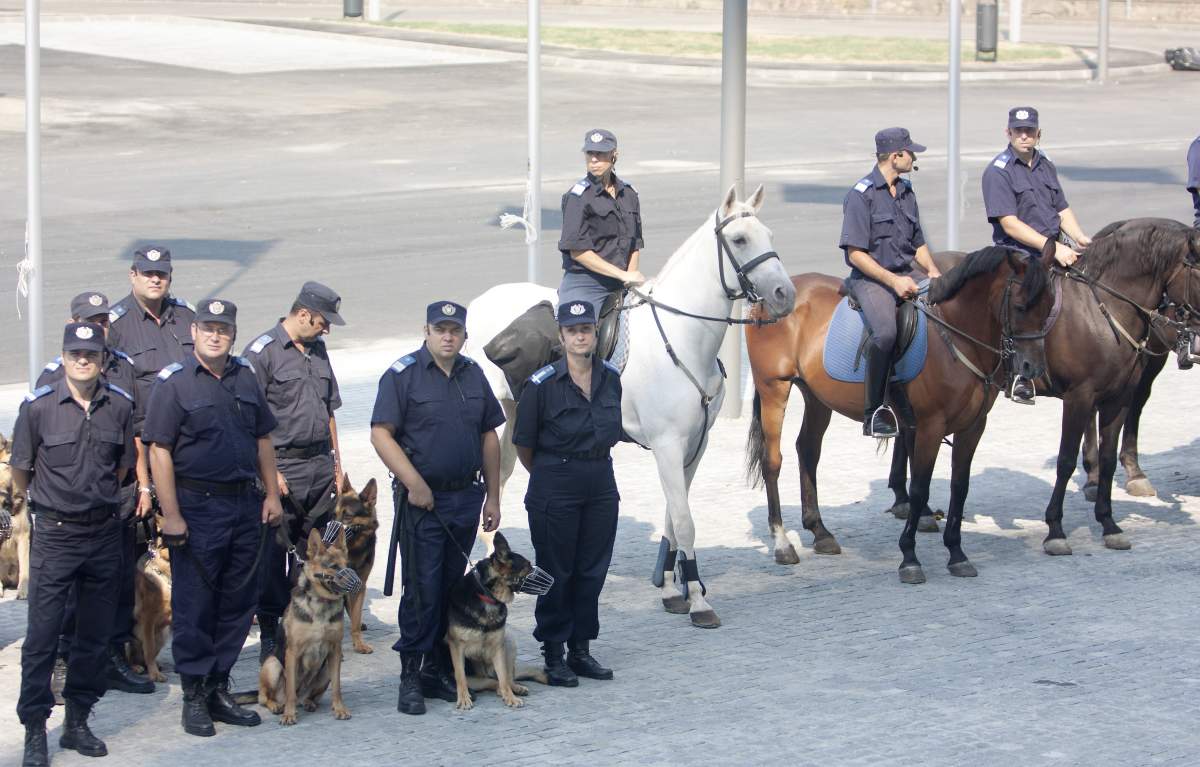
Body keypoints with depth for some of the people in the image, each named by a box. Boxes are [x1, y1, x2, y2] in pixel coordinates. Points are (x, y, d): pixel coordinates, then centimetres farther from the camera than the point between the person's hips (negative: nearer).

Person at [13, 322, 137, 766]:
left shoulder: (120, 406, 0)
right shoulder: (38, 406, -9)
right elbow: (20, 472, 3)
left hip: (104, 532, 3)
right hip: (55, 534, -3)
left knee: (96, 633, 9)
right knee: (42, 634, -4)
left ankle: (78, 722, 21)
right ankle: (34, 731, 2)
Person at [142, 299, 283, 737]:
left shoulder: (245, 378, 11)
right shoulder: (174, 383, -7)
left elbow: (263, 438, 19)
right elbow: (160, 450, -11)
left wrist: (272, 494, 12)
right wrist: (170, 515, -16)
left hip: (244, 504, 6)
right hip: (198, 507, -6)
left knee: (237, 601, 9)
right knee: (194, 604, -1)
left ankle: (219, 688, 20)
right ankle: (194, 696, 7)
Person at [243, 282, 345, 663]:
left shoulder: (318, 351, 16)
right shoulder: (263, 352, -8)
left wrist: (336, 464, 19)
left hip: (320, 465, 7)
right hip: (282, 467, -7)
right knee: (273, 556, -3)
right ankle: (271, 636, 4)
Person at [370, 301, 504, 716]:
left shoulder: (473, 376, 12)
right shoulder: (403, 375, -7)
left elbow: (489, 436, 16)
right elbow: (381, 434, -13)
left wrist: (493, 496, 12)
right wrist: (414, 484, -18)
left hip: (466, 497, 6)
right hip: (422, 499, -6)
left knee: (452, 585, 10)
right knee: (422, 588, -8)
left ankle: (438, 670, 18)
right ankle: (411, 676, -3)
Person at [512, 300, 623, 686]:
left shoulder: (610, 378, 3)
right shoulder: (543, 383, -12)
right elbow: (524, 444, -4)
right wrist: (547, 477, 7)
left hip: (601, 481, 5)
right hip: (555, 484, -5)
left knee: (592, 570, 9)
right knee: (555, 571, 2)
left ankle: (581, 650, 19)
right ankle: (553, 655, 9)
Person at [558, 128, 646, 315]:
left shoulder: (629, 194, 12)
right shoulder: (579, 196, -6)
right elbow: (578, 251, -12)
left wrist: (630, 281, 0)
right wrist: (623, 275, -13)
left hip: (618, 286, 6)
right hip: (584, 284, -6)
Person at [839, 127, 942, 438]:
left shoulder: (906, 192, 16)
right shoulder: (861, 195, -8)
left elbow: (918, 243, 24)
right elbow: (855, 252, -13)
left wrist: (932, 270, 4)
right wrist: (892, 280, -20)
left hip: (905, 273, 7)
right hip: (870, 278, -7)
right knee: (886, 331, -34)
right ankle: (873, 411, -23)